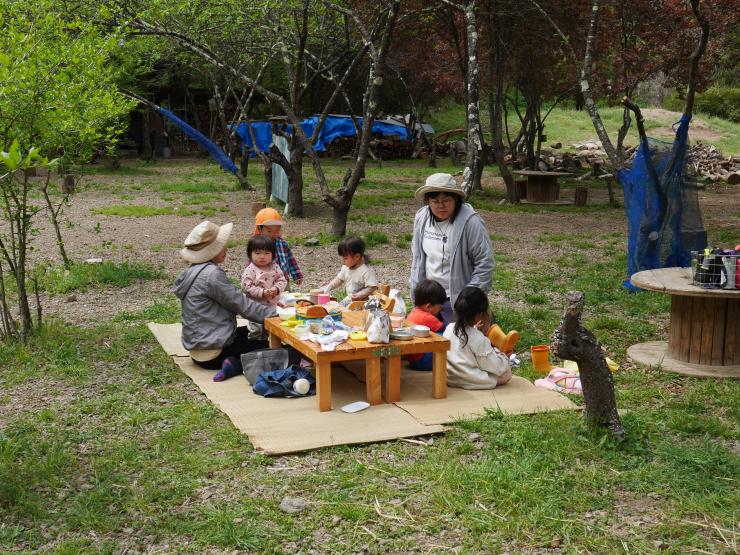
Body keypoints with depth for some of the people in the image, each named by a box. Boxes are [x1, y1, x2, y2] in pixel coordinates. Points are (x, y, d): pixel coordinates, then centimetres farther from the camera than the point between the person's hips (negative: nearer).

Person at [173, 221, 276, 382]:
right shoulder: (211, 274, -21)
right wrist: (273, 312, -5)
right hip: (212, 352, -10)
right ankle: (235, 365, -14)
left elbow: (233, 301, 13)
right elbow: (241, 305, -16)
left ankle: (231, 362, 7)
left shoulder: (194, 270, 9)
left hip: (197, 344, 10)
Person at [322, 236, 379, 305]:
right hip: (348, 300, 8)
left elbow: (372, 287, -22)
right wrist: (329, 286, 4)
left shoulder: (366, 271, -20)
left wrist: (359, 295, -28)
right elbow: (339, 280, 19)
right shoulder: (346, 268, 6)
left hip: (362, 302, -8)